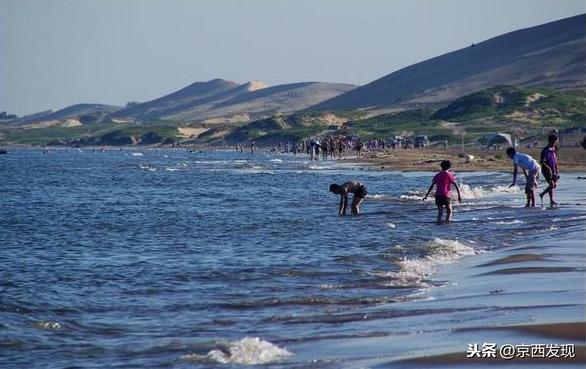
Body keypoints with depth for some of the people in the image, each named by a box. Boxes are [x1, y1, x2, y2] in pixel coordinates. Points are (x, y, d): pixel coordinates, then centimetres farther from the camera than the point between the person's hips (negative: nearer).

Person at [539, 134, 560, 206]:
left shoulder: (554, 150, 10)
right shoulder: (545, 150, -13)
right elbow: (541, 162, -18)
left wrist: (556, 170, 15)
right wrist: (548, 168, -28)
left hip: (553, 171, 8)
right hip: (546, 170, -8)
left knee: (554, 185, 8)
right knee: (551, 184, -14)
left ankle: (542, 194, 25)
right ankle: (551, 201, -7)